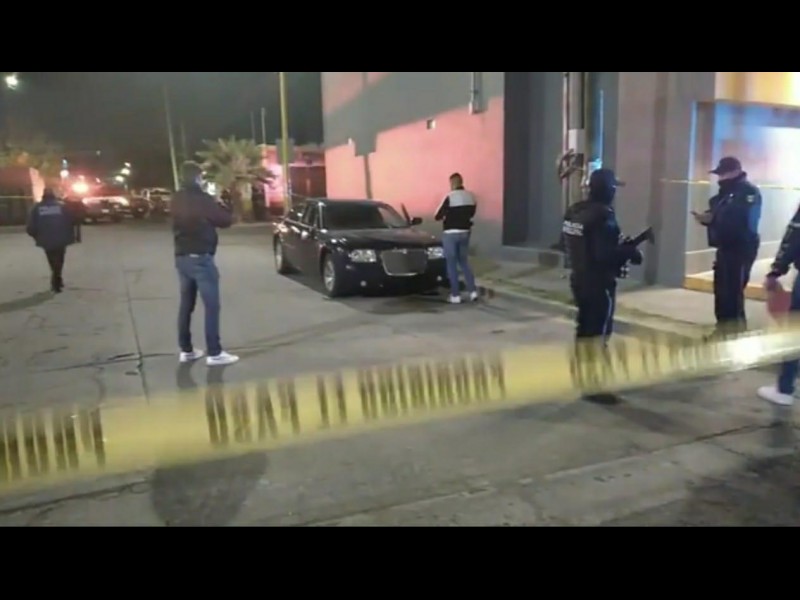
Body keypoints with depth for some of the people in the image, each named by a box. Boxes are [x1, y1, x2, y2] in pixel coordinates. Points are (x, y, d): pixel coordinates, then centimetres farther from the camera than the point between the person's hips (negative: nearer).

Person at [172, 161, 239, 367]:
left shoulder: (177, 200, 7)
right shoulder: (204, 199, -13)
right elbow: (226, 220, -7)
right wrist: (220, 205, 11)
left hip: (181, 257, 8)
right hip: (201, 258, -7)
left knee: (186, 305, 13)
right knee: (212, 306, -3)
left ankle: (186, 350, 18)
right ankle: (214, 353, -3)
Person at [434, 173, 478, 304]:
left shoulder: (450, 197, -15)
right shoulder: (471, 196, 3)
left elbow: (437, 216, -10)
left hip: (451, 233, -6)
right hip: (465, 232, 6)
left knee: (452, 264, 3)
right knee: (464, 262, 17)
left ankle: (455, 295, 4)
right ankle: (473, 291, 9)